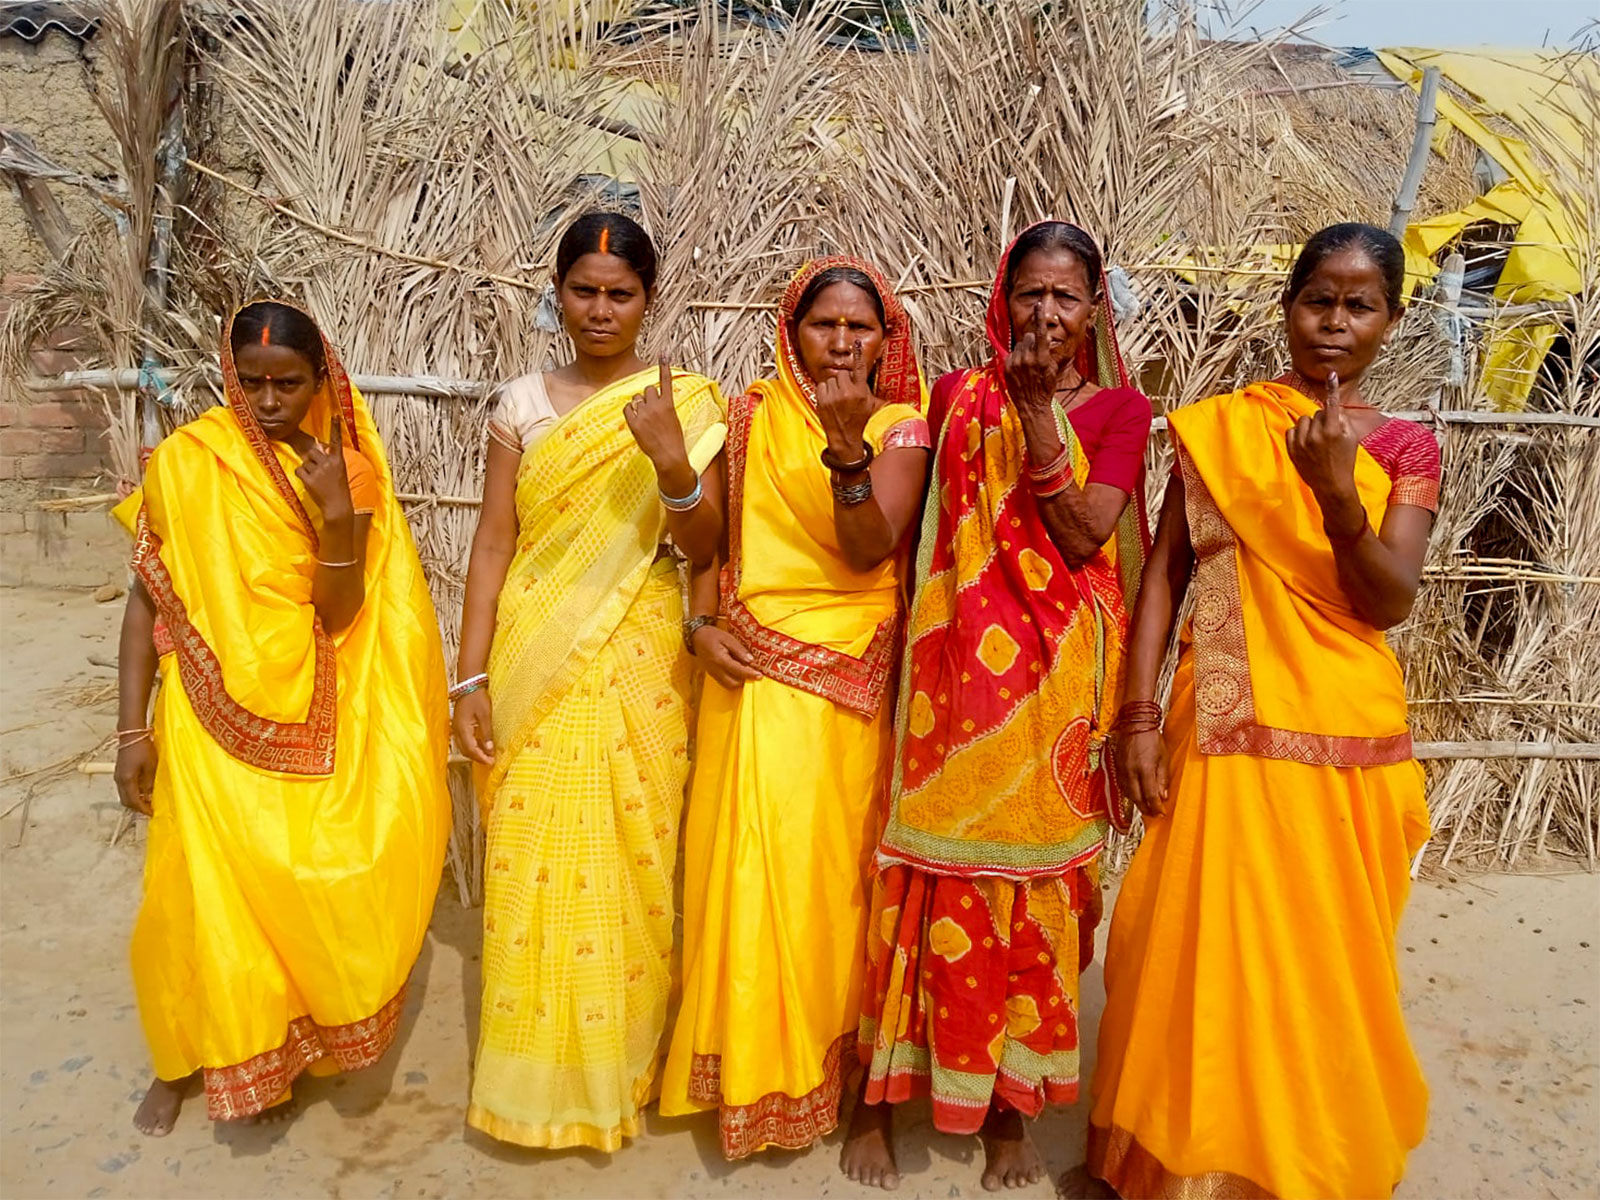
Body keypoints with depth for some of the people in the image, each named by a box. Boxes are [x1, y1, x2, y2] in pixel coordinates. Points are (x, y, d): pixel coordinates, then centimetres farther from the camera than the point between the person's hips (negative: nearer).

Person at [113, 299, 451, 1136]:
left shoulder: (346, 470, -3)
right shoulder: (182, 462, -5)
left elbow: (338, 616, -8)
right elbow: (147, 598, -1)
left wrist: (337, 513, -22)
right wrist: (132, 729, -4)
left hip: (310, 719, 1)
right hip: (212, 715, -1)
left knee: (307, 884, 1)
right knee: (203, 892, 3)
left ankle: (275, 1047, 27)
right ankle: (185, 1055, 30)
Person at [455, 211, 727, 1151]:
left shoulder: (688, 403, 1)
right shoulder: (523, 403, 4)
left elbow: (703, 548, -5)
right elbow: (493, 544, 2)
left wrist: (673, 463, -24)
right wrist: (472, 678, -3)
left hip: (637, 665, -1)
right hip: (534, 664, 1)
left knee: (628, 863, 6)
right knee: (534, 866, 5)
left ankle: (619, 1069, 27)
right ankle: (535, 1079, 24)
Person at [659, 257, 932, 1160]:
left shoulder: (901, 427, 1)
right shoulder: (753, 416, 7)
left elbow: (869, 552, -13)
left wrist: (850, 445, -26)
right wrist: (702, 623, -6)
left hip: (849, 674, -1)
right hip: (752, 667, 2)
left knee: (829, 854, 1)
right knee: (747, 842, 2)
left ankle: (819, 1054, 21)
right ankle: (744, 1061, 21)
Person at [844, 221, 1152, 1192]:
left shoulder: (1118, 408, 5)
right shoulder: (959, 396, 6)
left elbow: (1083, 537, -10)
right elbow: (917, 535, 9)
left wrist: (1040, 412, -13)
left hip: (1058, 676, 0)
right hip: (957, 672, 0)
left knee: (1034, 877, 8)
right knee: (935, 871, 3)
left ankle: (1011, 1103, 26)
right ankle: (880, 1095, 19)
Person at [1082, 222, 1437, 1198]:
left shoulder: (1405, 450, 3)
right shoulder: (1219, 426, 4)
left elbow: (1391, 604, -8)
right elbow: (1165, 572, 1)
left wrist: (1336, 491, -24)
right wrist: (1138, 714, -7)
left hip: (1350, 736, 1)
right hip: (1226, 734, 0)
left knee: (1327, 960, 10)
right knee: (1207, 949, 5)